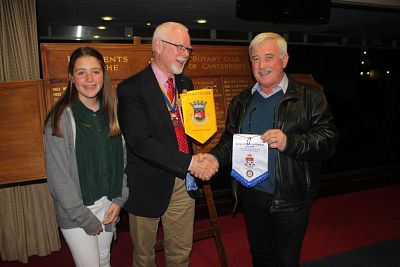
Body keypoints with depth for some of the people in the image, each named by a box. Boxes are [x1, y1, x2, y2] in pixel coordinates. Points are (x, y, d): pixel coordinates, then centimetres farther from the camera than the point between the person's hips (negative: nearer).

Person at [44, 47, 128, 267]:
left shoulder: (111, 112, 1)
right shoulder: (60, 118, -15)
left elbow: (122, 159, 5)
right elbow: (58, 176, -15)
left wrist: (119, 199, -2)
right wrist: (85, 218, -13)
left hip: (108, 205, 5)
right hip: (76, 211, -4)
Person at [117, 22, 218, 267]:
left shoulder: (186, 84, 8)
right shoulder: (132, 89, -13)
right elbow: (140, 142, -22)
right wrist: (189, 162, -25)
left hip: (184, 182, 5)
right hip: (149, 184, -5)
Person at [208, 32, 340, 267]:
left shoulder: (310, 97, -7)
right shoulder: (241, 101, 8)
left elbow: (329, 141, -13)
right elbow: (230, 140, 11)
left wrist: (289, 141, -29)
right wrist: (215, 157, -9)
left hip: (290, 201, -4)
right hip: (252, 197, 4)